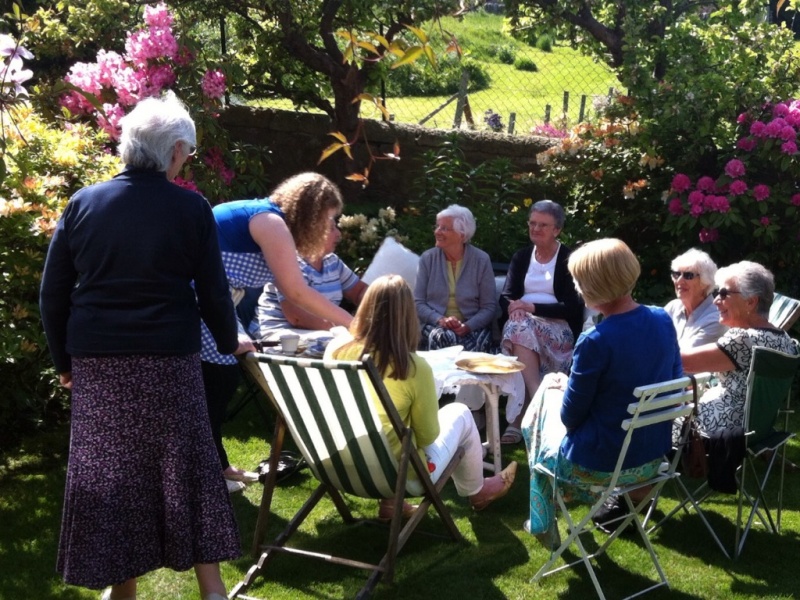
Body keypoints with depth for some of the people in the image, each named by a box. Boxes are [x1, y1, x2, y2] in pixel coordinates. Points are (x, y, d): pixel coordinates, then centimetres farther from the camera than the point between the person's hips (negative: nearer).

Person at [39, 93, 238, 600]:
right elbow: (213, 293, 0)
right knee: (185, 466, 8)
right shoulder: (191, 209, -5)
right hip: (169, 358, -2)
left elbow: (53, 294, 4)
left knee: (107, 469, 10)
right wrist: (230, 343, 17)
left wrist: (64, 359, 15)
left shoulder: (83, 203, 2)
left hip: (97, 359, 2)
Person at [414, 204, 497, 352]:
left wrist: (468, 326, -18)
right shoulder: (428, 258, 5)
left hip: (472, 328, 0)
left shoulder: (481, 260, 1)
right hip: (435, 325, 1)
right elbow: (417, 302, 4)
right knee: (441, 337, -35)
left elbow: (489, 306, 1)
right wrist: (440, 320, -15)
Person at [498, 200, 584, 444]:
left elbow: (572, 308, -8)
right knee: (518, 328, -33)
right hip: (523, 325, 4)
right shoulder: (521, 257, 16)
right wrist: (515, 308, -19)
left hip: (559, 329, -4)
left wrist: (533, 307, -19)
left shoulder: (569, 260, 0)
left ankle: (519, 420, -35)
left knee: (521, 332, -35)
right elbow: (506, 298, 7)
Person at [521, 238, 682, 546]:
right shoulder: (663, 320, -8)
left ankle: (544, 525, 40)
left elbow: (571, 417, -17)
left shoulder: (595, 342, -28)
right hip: (653, 458, 7)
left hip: (600, 465, -7)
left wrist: (564, 386, 6)